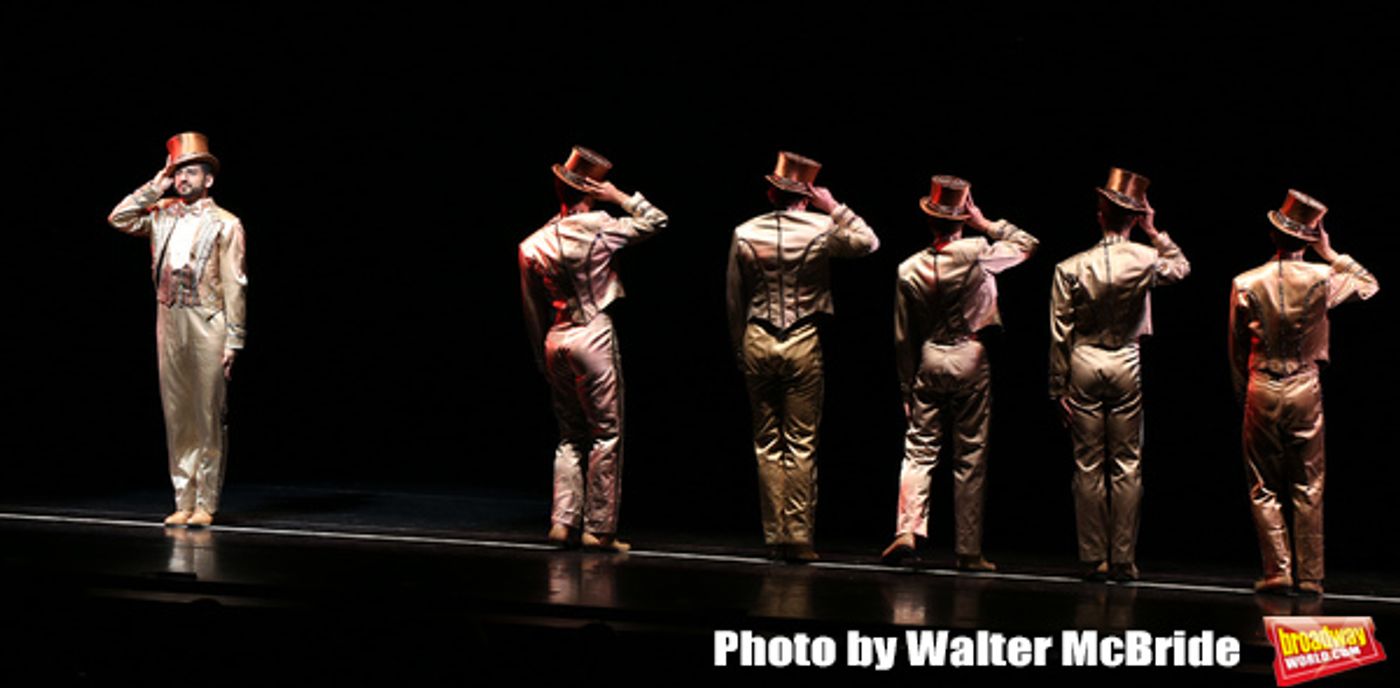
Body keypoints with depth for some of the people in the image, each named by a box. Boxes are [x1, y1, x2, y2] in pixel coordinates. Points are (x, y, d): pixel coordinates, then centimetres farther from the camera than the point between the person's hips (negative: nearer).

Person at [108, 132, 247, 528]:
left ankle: (206, 503, 3)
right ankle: (183, 501, 13)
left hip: (207, 325, -5)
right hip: (169, 322, 5)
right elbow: (119, 219, 8)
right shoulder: (162, 215, 13)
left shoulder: (225, 224, -2)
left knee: (208, 417, -2)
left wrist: (233, 340, -10)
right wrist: (154, 187, 6)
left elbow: (234, 285, -5)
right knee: (177, 417, 7)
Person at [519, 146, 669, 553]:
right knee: (606, 434, 0)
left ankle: (563, 522, 7)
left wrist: (543, 359, 18)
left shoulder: (532, 244, 7)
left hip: (554, 341, 6)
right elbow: (655, 221, 0)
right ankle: (598, 529, 0)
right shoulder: (596, 226, -9)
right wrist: (620, 198, 4)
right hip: (592, 336, -6)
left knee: (571, 435, 14)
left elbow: (532, 310, 12)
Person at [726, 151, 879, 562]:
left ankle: (774, 536, 9)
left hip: (757, 340, 2)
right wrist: (836, 210, 9)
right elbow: (868, 243, 8)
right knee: (801, 443, 2)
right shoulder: (821, 230, -6)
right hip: (803, 342, -2)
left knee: (767, 443, 8)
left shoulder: (744, 234, 1)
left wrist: (739, 351, 15)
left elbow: (734, 300, 6)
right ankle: (799, 536, -1)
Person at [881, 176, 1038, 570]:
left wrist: (907, 384, 13)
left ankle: (907, 530, -12)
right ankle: (969, 551, 6)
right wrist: (986, 225, 6)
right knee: (971, 456, 3)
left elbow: (903, 337, 4)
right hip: (970, 360, -2)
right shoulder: (977, 254, -11)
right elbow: (1027, 245, 6)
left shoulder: (909, 270, -2)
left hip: (929, 361, 2)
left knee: (919, 449, 6)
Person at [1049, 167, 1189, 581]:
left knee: (1088, 465, 4)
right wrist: (1154, 233, 16)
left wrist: (1058, 388, 3)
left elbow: (1060, 333, -3)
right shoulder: (1145, 260, -5)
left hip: (1083, 366, 0)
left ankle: (1093, 560, 6)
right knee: (1127, 465, 4)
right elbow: (1181, 267, 20)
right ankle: (1123, 560, 4)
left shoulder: (1071, 267, -5)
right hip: (1127, 366, 0)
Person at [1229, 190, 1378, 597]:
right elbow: (1369, 285, 13)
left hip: (1262, 391, 0)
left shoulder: (1246, 284, -6)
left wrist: (1241, 389, 16)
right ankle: (1310, 576, 7)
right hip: (1306, 390, 0)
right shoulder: (1321, 279, -8)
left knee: (1264, 488, 7)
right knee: (1309, 490, 7)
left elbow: (1236, 347, 3)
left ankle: (1277, 571, 3)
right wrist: (1331, 255, 11)